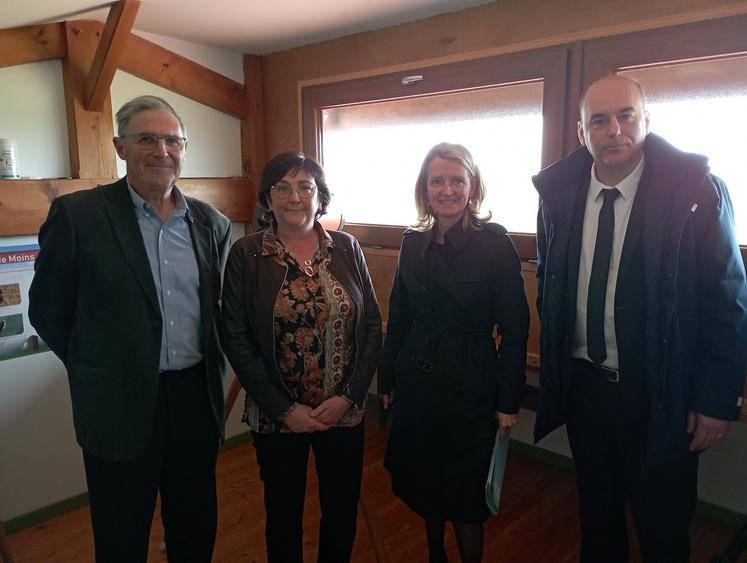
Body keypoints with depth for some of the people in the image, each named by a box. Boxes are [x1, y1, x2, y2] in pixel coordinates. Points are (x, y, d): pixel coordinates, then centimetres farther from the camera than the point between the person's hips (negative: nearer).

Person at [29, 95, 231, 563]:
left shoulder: (212, 223, 2)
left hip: (198, 398, 3)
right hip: (121, 405, -3)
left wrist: (208, 369, 8)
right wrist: (96, 370, 2)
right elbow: (48, 309, -2)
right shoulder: (78, 214, -10)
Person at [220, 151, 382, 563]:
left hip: (345, 412, 2)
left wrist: (348, 396, -9)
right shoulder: (245, 255, -7)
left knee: (342, 511, 18)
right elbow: (236, 339, -8)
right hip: (277, 417, -1)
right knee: (284, 513, 18)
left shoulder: (346, 248, -2)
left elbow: (371, 325, 0)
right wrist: (284, 408, -11)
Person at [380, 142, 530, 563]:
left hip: (469, 390, -4)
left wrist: (509, 402, -10)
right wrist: (388, 380, 10)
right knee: (423, 485, 20)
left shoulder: (496, 245, -12)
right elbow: (399, 318, 7)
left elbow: (515, 330, -11)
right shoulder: (414, 244, 1)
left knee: (465, 496, 10)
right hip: (415, 385, 5)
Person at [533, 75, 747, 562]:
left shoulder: (695, 189, -12)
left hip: (660, 396, -3)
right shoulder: (559, 193, -3)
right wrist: (554, 365, 7)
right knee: (596, 513, 23)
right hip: (583, 385, 3)